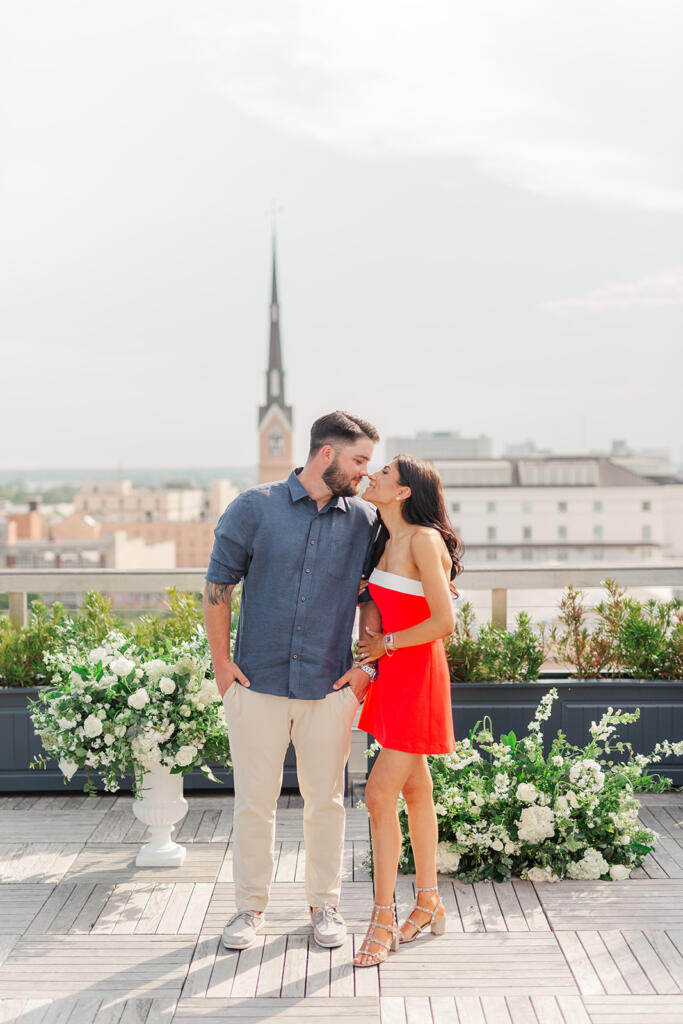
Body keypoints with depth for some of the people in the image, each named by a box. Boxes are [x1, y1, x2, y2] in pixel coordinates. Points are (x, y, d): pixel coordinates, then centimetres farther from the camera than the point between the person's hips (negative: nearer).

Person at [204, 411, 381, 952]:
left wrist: (369, 665, 4)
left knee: (325, 801, 8)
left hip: (330, 687, 2)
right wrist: (221, 662, -1)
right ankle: (251, 907, 21)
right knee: (254, 801, 5)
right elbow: (218, 583, 1)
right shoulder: (256, 508, -2)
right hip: (257, 683, -1)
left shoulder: (365, 522, 4)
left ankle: (326, 905, 24)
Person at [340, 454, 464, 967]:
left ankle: (383, 919, 1)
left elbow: (444, 622, -20)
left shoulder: (424, 540, -16)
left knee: (380, 794, -10)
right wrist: (364, 665, 5)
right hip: (392, 676, 8)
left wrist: (386, 644, -10)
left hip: (418, 677, -8)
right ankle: (429, 903, 26)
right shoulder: (388, 542, 10)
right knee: (415, 790, 15)